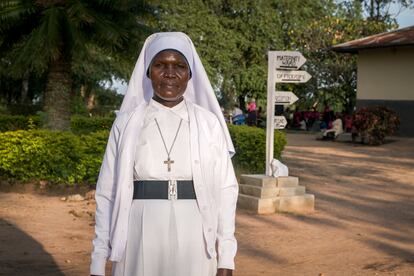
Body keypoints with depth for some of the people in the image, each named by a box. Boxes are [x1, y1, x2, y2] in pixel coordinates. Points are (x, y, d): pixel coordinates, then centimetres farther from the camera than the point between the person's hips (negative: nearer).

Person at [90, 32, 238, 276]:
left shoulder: (208, 123, 3)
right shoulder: (127, 123, 2)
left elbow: (225, 190, 3)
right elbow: (108, 193, 3)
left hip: (193, 244, 0)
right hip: (140, 242, 0)